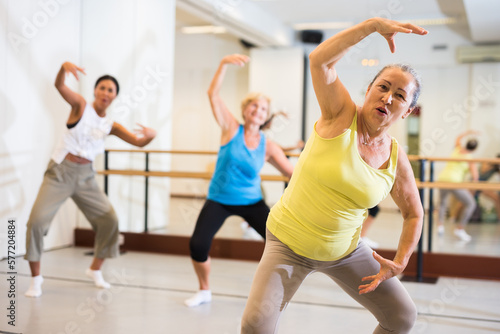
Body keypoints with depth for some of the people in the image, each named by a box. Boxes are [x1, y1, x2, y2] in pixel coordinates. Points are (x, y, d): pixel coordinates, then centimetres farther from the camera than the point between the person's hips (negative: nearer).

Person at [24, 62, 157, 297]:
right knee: (37, 220, -14)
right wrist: (64, 67, -44)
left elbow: (138, 142, 5)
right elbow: (59, 85, -22)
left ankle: (95, 270, 21)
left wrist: (150, 135, -19)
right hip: (60, 171, -4)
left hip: (85, 176, 5)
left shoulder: (111, 126, 5)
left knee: (109, 219, 2)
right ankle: (36, 278, 2)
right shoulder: (80, 105, -6)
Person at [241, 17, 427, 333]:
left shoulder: (396, 158, -6)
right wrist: (373, 24, -35)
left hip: (345, 251, 5)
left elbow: (414, 213, 9)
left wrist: (399, 263, -2)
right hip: (289, 244, -4)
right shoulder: (341, 114, -15)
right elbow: (319, 59, -32)